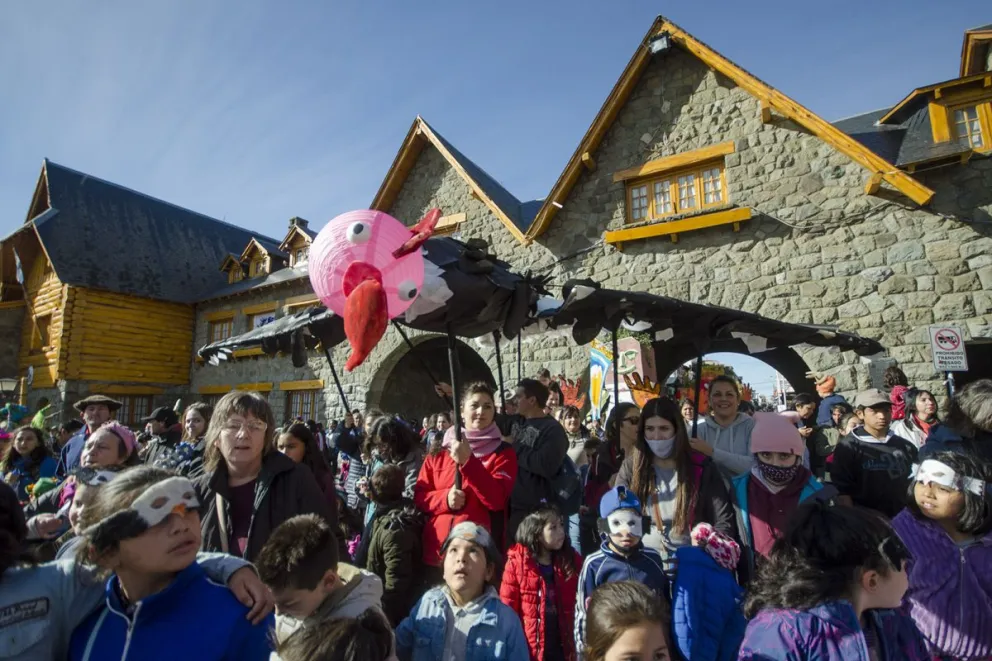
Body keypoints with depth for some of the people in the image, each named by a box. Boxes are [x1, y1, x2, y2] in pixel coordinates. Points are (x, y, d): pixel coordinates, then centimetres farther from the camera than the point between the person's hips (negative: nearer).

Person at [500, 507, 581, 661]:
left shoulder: (571, 561, -1)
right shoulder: (517, 562, -10)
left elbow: (577, 608, 3)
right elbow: (507, 607, -7)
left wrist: (576, 644, -1)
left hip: (562, 647, 2)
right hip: (528, 648, -2)